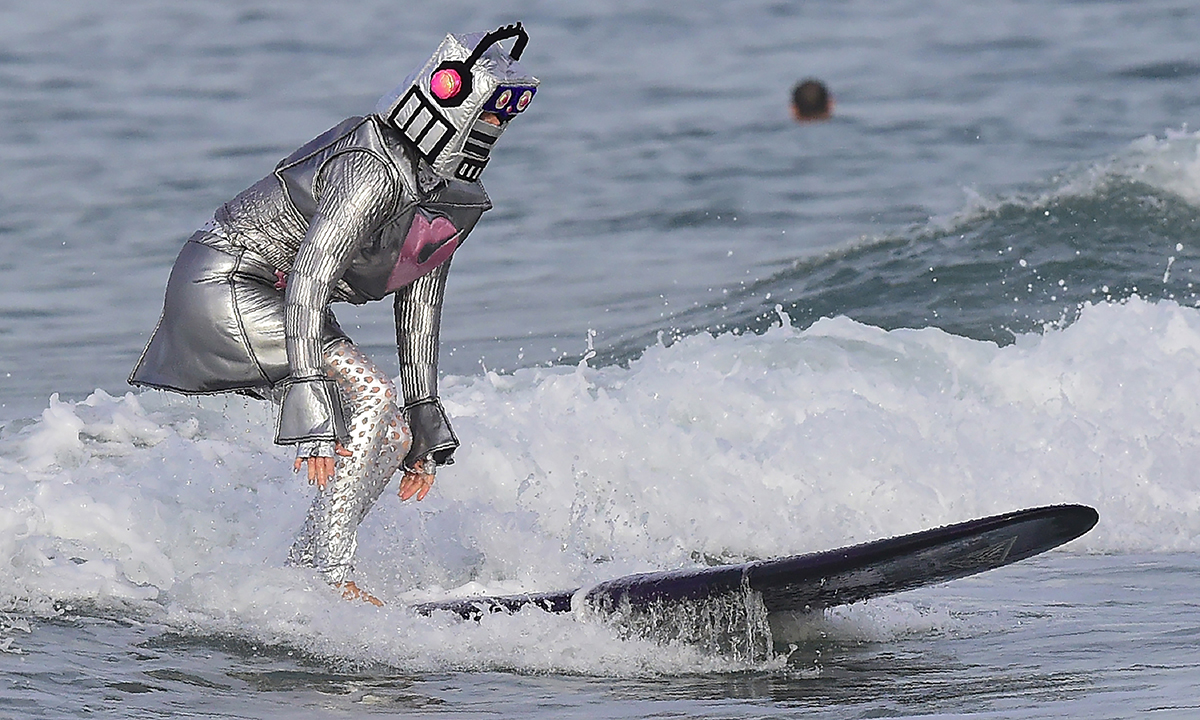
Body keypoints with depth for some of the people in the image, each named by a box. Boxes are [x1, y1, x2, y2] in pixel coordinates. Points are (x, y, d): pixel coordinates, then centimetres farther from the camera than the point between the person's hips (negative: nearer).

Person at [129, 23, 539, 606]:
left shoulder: (453, 196, 4)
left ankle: (297, 573, 5)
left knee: (391, 437, 1)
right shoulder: (373, 170, -26)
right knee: (371, 398, -24)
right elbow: (308, 278, -32)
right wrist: (308, 405, -38)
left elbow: (419, 295, 14)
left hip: (273, 305, 10)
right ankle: (327, 575, -25)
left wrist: (425, 414, 14)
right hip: (223, 286, -10)